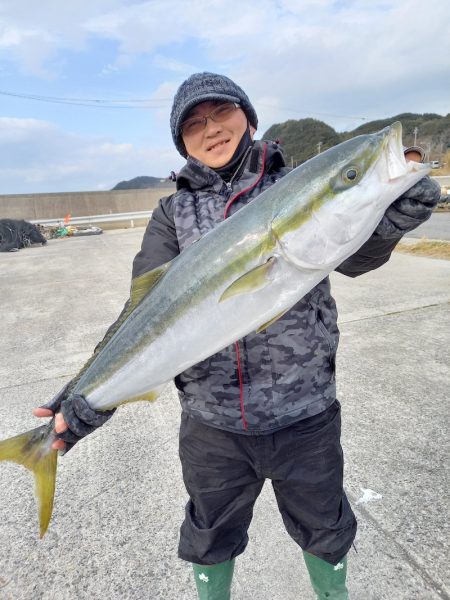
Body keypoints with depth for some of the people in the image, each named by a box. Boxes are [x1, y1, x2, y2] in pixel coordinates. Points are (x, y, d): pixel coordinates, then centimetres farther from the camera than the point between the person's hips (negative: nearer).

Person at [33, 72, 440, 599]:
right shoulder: (173, 214, -1)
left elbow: (352, 257, -14)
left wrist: (386, 224, -36)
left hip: (305, 415, 0)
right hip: (212, 423, 1)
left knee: (325, 530, 25)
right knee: (211, 536, 25)